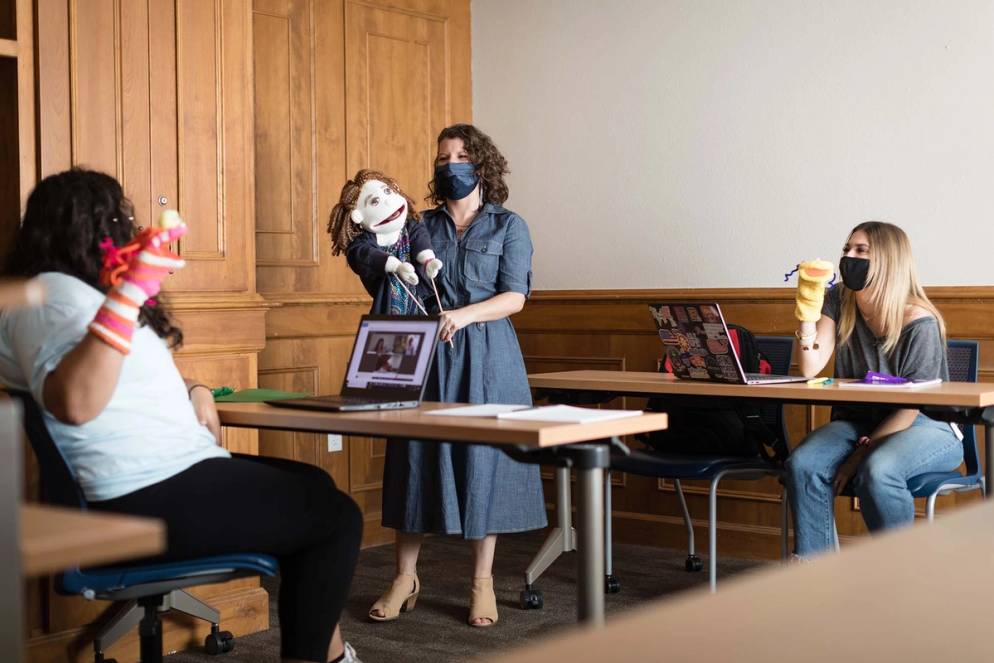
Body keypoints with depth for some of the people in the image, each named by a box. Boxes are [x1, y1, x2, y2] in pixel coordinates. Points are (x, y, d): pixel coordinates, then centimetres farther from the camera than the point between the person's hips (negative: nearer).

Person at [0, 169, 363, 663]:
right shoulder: (49, 294, -15)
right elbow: (75, 403, -34)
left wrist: (190, 391, 6)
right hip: (148, 499, -11)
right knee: (337, 517, -2)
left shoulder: (75, 290, 19)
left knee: (314, 488, 21)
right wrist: (130, 290, -36)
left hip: (163, 478, 11)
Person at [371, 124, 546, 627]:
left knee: (483, 458, -1)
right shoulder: (422, 225, 13)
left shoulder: (508, 226, 6)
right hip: (426, 355, 2)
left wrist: (462, 316, -18)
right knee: (417, 456, 2)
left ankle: (482, 582, 10)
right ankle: (405, 578, 13)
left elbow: (514, 297, -4)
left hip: (485, 357, -2)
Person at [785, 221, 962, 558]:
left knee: (876, 471, -38)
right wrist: (807, 312, -17)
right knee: (802, 464, -26)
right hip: (856, 422, 5)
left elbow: (911, 407, -15)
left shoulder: (919, 322, -16)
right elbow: (810, 369, -6)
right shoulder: (838, 302, 2)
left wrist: (860, 454, -19)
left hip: (926, 428, -5)